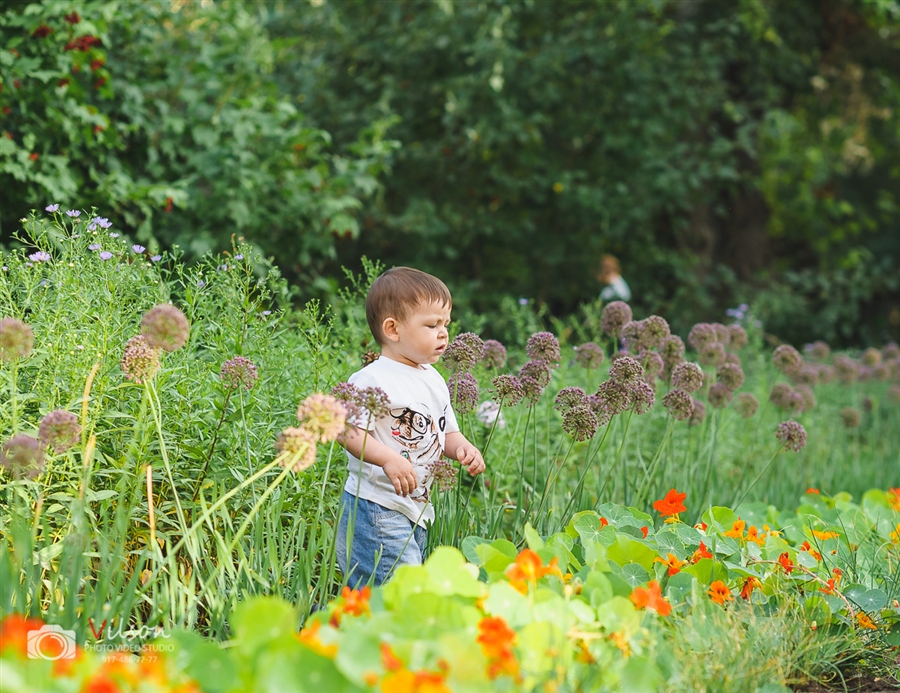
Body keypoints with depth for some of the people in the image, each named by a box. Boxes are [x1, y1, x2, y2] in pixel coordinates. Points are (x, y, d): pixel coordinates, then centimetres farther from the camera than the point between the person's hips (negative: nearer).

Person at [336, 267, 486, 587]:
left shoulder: (434, 381, 13)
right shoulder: (372, 380, -15)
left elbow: (447, 432, 21)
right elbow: (349, 432, -22)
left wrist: (462, 447, -1)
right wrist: (389, 459, -34)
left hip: (418, 509, 9)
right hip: (377, 508, -9)